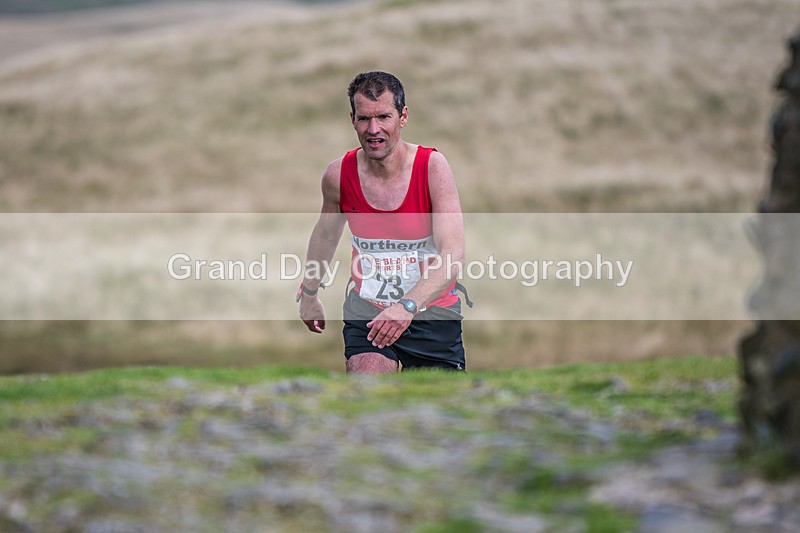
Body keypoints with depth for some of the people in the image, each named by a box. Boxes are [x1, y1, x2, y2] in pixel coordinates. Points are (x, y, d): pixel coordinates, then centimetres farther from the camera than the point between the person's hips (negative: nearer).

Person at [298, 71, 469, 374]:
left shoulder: (433, 167, -17)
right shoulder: (338, 175, -9)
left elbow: (453, 254, -27)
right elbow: (326, 233, 15)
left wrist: (408, 305, -43)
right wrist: (309, 294, 26)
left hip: (433, 310, -1)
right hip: (367, 309, 1)